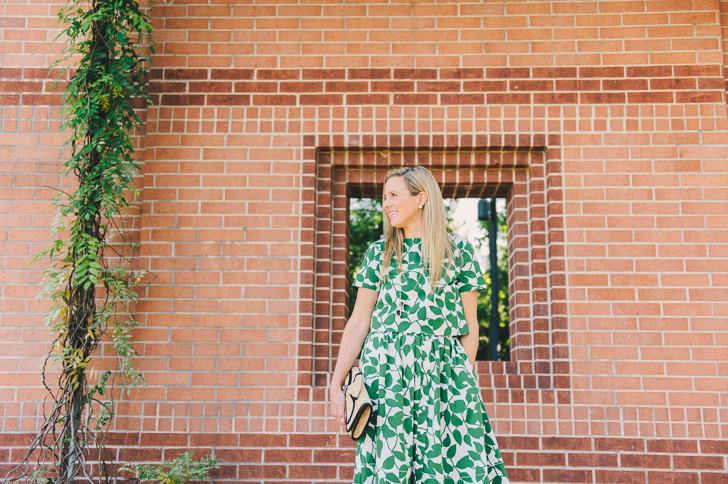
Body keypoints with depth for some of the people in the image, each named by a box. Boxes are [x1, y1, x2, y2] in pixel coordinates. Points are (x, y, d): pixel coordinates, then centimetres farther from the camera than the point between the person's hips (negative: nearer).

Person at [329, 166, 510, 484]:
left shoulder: (459, 251, 6)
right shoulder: (378, 253, 11)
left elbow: (469, 327, 7)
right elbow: (358, 323, 7)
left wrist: (464, 379, 1)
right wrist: (336, 383, 1)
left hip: (442, 372, -1)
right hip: (384, 371, 1)